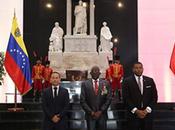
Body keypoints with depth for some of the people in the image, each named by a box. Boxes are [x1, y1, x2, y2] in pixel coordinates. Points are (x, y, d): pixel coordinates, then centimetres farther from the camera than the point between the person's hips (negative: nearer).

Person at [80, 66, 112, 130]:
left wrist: (101, 111, -7)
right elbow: (82, 100, -1)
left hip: (102, 114, 1)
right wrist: (91, 112, -8)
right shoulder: (85, 84, 2)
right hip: (90, 115, -1)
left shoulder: (106, 83, 4)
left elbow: (108, 99, 1)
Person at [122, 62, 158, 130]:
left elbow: (154, 97, 6)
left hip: (147, 113, 2)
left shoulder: (150, 81, 8)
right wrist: (136, 111, -12)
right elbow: (126, 98, -5)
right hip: (133, 114, -2)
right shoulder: (127, 81, 0)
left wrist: (147, 110, -5)